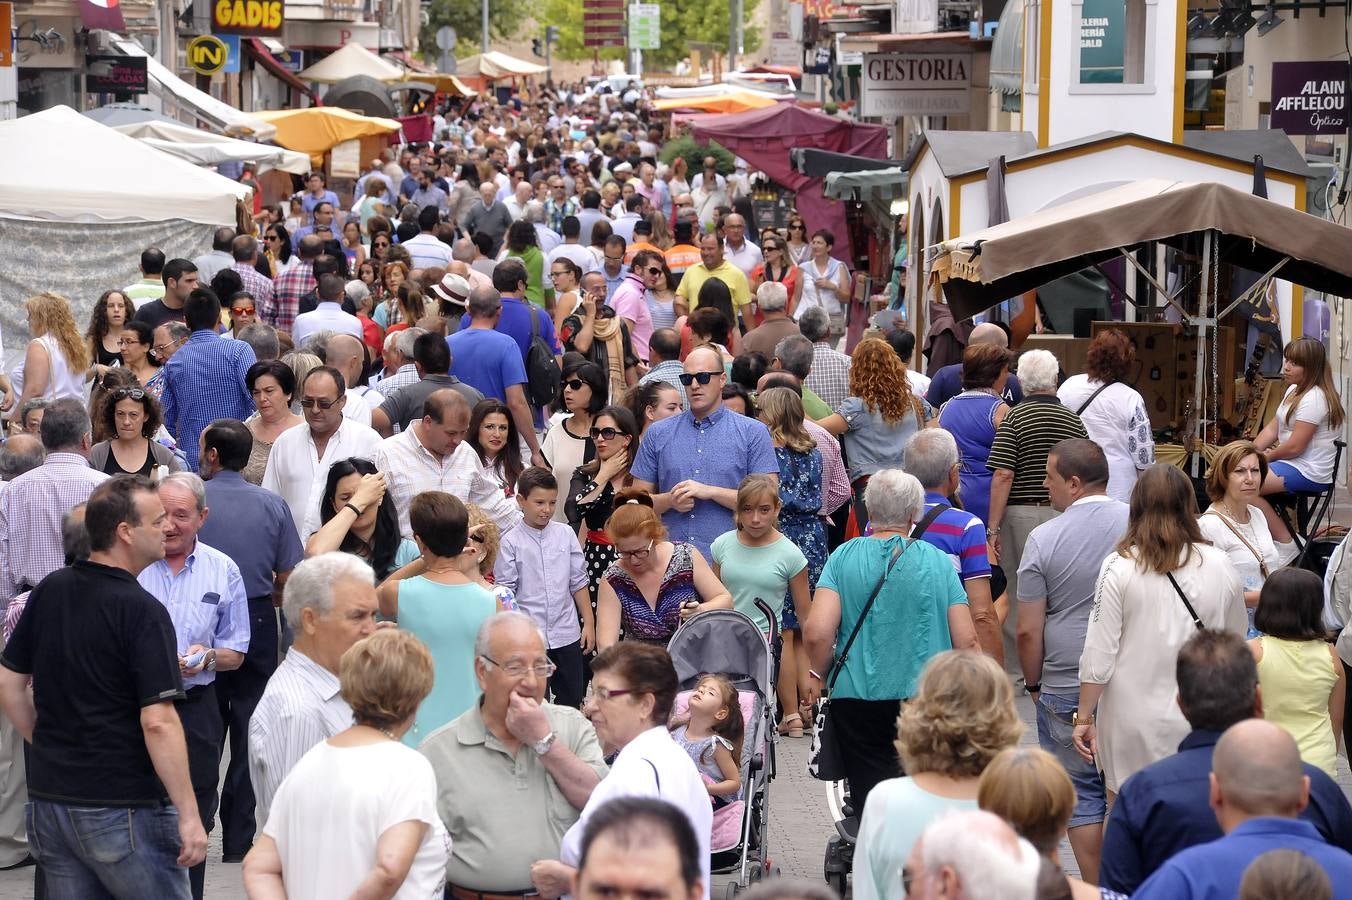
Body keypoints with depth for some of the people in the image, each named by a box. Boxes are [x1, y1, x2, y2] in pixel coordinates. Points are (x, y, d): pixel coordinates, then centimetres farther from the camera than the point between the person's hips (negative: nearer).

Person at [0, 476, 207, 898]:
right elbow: (158, 723, -21)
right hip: (124, 811, -7)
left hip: (48, 800, 7)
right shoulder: (141, 611, -16)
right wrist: (189, 816, -17)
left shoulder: (49, 591, 5)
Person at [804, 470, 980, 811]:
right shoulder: (939, 561, 1)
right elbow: (966, 640, 1)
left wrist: (818, 675, 9)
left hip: (858, 698, 0)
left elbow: (817, 632, -10)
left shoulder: (843, 557, -1)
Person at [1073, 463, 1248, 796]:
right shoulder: (1221, 567, -2)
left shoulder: (1119, 567, -9)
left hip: (1131, 724, -2)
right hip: (1200, 718, 2)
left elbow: (1098, 656, -8)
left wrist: (1084, 717, 1)